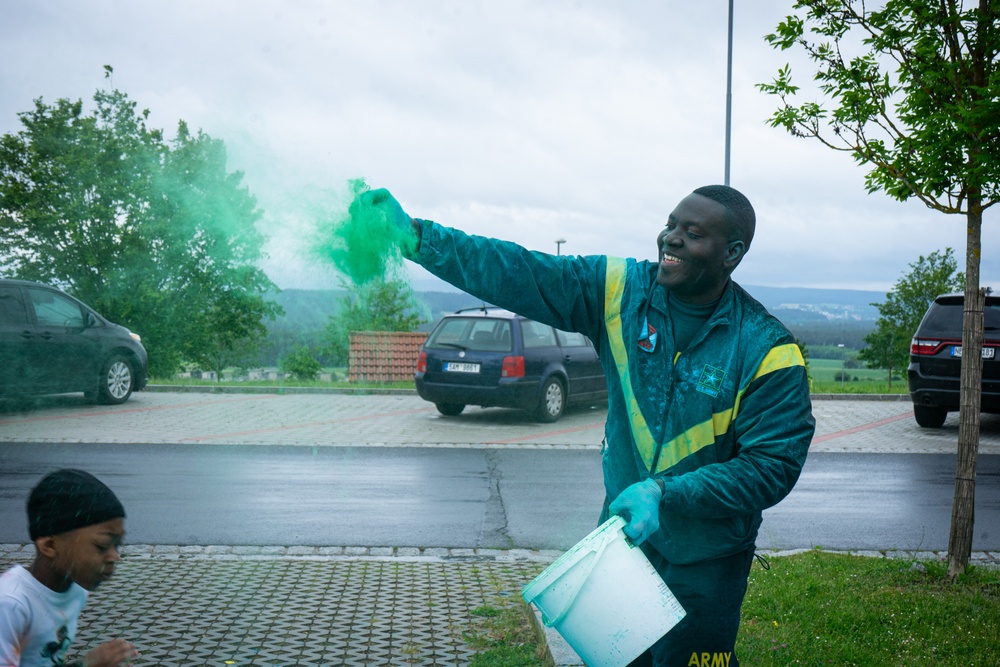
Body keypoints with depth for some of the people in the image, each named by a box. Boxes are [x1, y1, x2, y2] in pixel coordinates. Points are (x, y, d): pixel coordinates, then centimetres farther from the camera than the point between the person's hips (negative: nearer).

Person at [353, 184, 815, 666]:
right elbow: (516, 273, -14)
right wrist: (415, 236, -24)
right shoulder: (621, 290, -9)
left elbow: (771, 467, -17)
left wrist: (664, 493, -26)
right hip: (621, 535, 4)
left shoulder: (766, 351, -18)